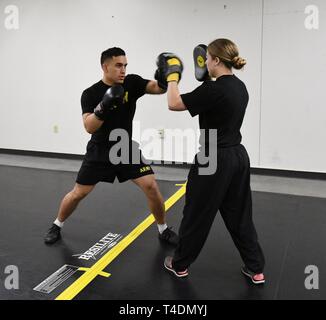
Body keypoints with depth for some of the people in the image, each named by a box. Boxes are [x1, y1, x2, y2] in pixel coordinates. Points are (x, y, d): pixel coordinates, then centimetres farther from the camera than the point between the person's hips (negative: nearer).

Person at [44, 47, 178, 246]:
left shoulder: (132, 82, -6)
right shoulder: (91, 94, -14)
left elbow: (158, 88, -18)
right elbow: (89, 127, -24)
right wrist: (103, 106, -39)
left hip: (127, 148, 2)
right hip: (99, 151, -2)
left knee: (151, 186, -10)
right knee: (78, 193, 4)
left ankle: (163, 230, 9)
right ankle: (57, 226, 30)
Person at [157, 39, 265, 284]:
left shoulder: (214, 89, -19)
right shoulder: (240, 87, 7)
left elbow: (174, 104, -14)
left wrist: (172, 76, 0)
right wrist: (208, 79, 20)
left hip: (214, 161, -8)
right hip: (238, 157, 8)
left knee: (197, 215, 9)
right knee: (240, 215, 17)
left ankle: (180, 264, 27)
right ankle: (256, 269, 25)